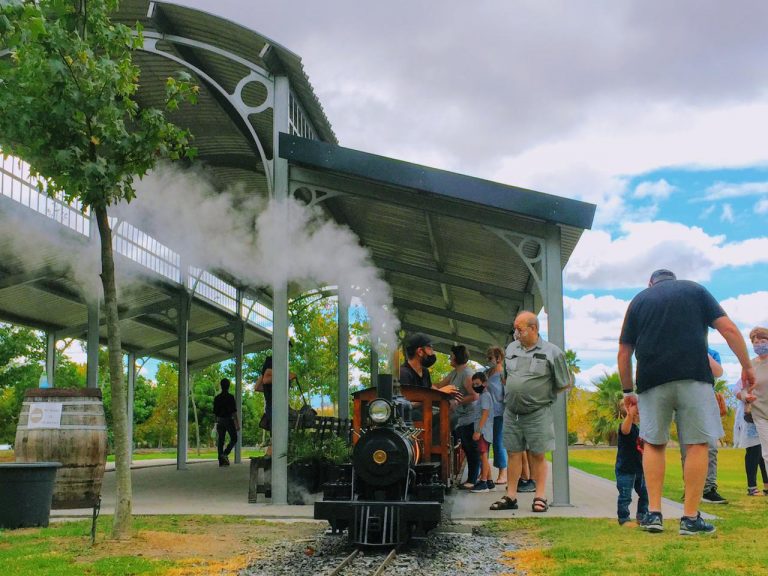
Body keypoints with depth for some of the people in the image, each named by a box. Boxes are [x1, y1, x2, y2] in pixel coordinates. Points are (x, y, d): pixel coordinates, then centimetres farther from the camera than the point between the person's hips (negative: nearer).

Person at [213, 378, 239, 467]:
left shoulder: (217, 398, 6)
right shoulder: (230, 397, -9)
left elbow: (214, 412, 11)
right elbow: (234, 411, -12)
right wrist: (237, 423, -9)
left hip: (219, 421, 5)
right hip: (229, 420, -5)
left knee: (220, 441, 5)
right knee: (233, 439, 7)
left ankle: (221, 461, 4)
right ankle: (225, 453, -13)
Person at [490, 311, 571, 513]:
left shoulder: (552, 352, -6)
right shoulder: (511, 348, 9)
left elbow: (564, 384, 1)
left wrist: (541, 395, 4)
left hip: (538, 413, -4)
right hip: (511, 412, 4)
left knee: (538, 455, 0)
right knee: (513, 454, 6)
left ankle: (540, 497, 7)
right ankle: (510, 496, 11)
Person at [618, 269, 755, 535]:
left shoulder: (638, 300, 19)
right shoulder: (695, 290, 16)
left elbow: (623, 353, 15)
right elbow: (729, 329, 5)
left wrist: (627, 390, 24)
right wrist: (746, 366, 11)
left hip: (652, 379, 2)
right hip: (693, 374, -2)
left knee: (653, 444, 12)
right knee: (697, 443, 4)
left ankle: (654, 513, 5)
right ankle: (691, 518, 3)